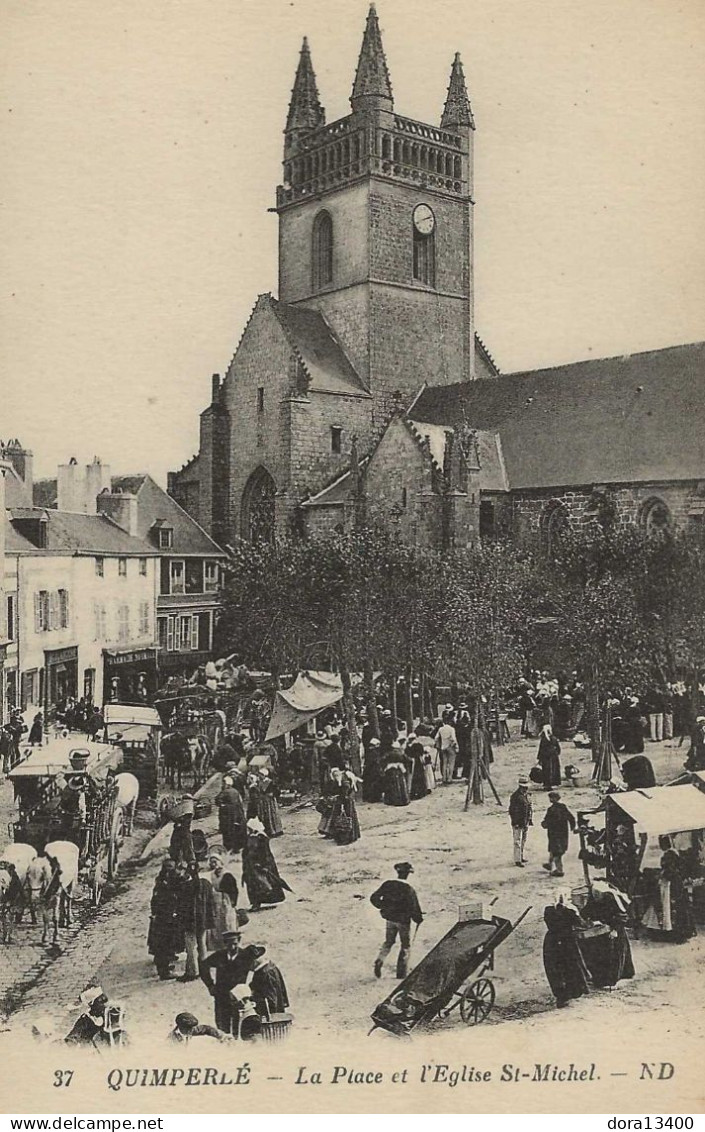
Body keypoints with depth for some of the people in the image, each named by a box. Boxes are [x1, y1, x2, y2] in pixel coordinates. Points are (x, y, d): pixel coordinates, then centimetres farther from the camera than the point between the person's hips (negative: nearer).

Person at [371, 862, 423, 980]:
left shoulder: (387, 884, -6)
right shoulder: (409, 889, -18)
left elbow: (374, 898, -3)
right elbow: (413, 908, -19)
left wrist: (383, 907, 12)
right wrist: (419, 919, -1)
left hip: (389, 919, 4)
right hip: (403, 921, -4)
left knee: (388, 942, 21)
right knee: (405, 946, 13)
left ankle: (379, 961, -3)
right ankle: (402, 973, 14)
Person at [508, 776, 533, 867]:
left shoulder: (527, 795, 8)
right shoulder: (515, 796, -15)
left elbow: (530, 808, 18)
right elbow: (511, 810, -16)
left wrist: (531, 820, 14)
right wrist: (515, 823, -18)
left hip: (526, 823, 8)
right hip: (518, 823, -8)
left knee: (524, 841, 15)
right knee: (517, 842, -5)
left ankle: (522, 857, 26)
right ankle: (517, 860, -3)